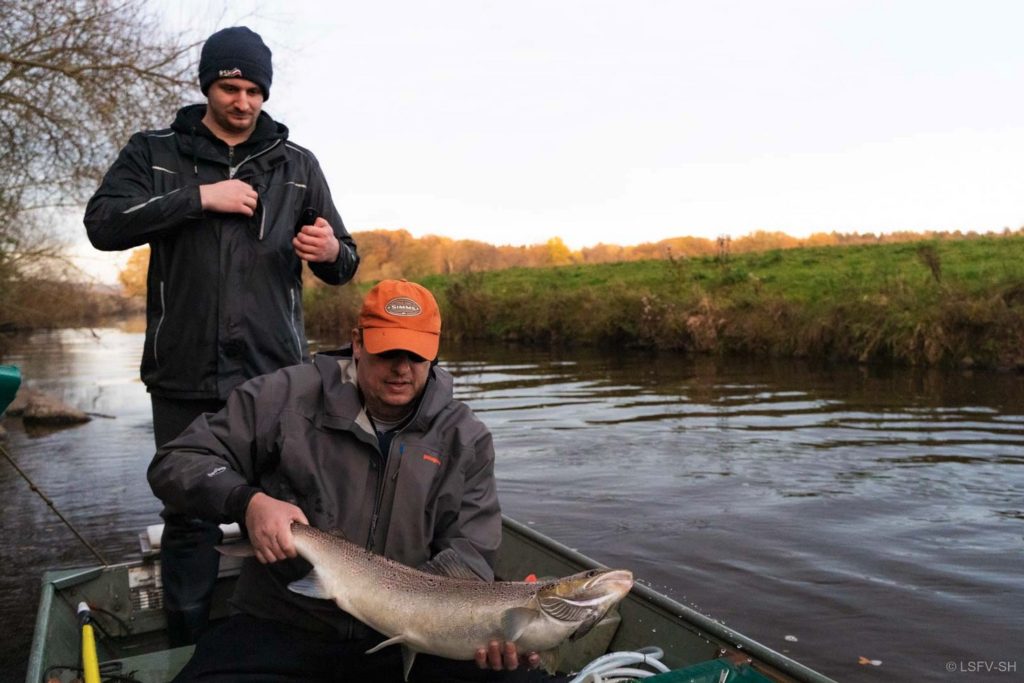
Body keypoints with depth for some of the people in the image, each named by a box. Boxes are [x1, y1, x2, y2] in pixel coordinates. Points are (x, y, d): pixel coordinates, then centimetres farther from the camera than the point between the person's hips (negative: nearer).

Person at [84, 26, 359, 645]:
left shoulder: (298, 165, 12)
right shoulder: (155, 153, 10)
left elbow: (343, 265, 13)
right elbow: (103, 223, -5)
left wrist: (333, 253, -11)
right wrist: (199, 196, -12)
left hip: (276, 373, 1)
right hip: (185, 377, 0)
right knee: (190, 518, 7)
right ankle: (189, 650, 25)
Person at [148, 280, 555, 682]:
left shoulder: (465, 438, 2)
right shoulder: (288, 397, -2)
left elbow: (466, 549, 0)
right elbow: (176, 463, 1)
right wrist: (247, 501, -20)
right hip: (281, 629, -1)